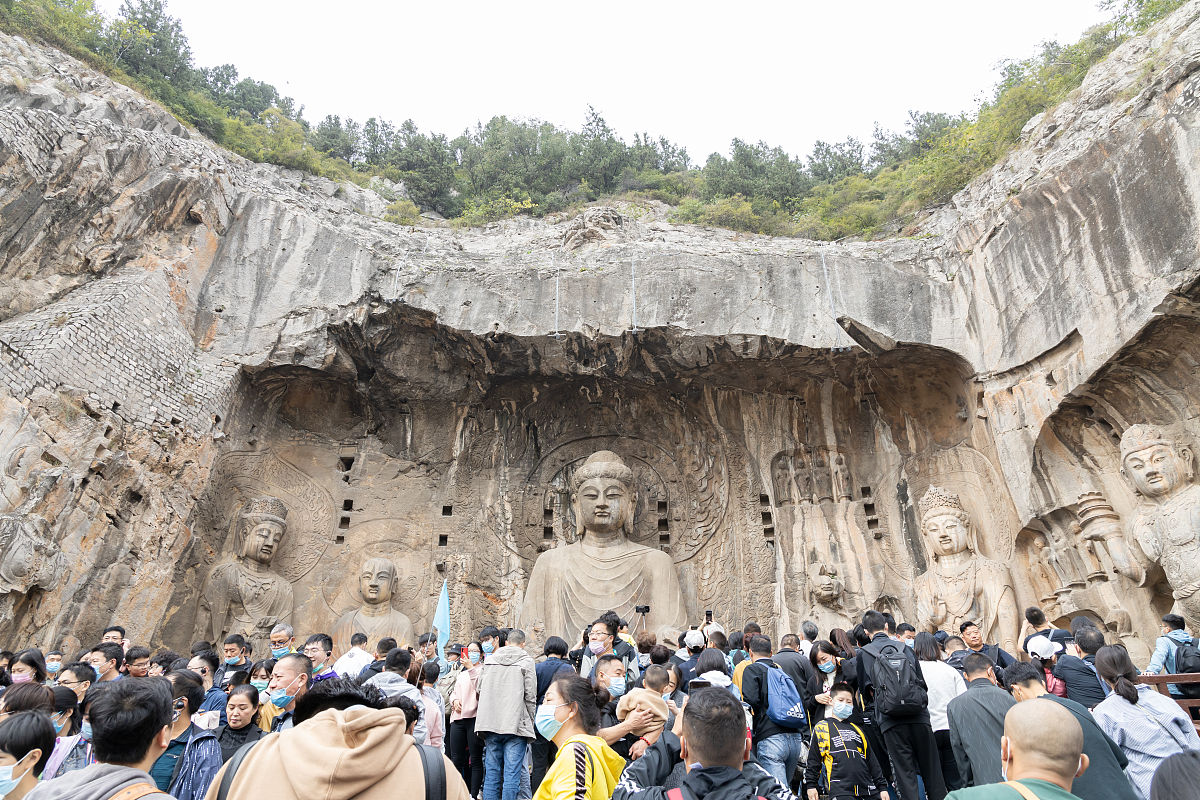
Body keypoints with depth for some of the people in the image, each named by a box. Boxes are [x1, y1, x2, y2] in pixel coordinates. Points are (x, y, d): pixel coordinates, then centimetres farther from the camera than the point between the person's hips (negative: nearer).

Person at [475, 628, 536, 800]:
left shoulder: (489, 660, 10)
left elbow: (479, 690, 17)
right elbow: (530, 697, -3)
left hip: (490, 723, 4)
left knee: (491, 772, 11)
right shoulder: (526, 662, -2)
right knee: (512, 774, -1)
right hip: (516, 724, -4)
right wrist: (530, 724, 7)